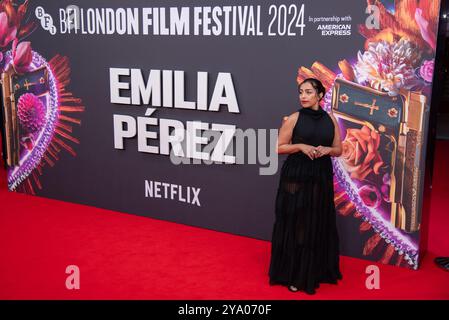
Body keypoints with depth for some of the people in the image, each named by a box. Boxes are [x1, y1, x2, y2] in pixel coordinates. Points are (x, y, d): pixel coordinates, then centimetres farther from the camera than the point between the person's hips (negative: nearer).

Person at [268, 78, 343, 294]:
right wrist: (301, 146, -15)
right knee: (295, 225, 1)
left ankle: (317, 271, 24)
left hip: (321, 178, 3)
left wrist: (327, 150, -10)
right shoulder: (294, 118, -3)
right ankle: (293, 274, 13)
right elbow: (279, 147, -1)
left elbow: (338, 150, 11)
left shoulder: (330, 119, 5)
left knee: (319, 225, 8)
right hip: (296, 177, -3)